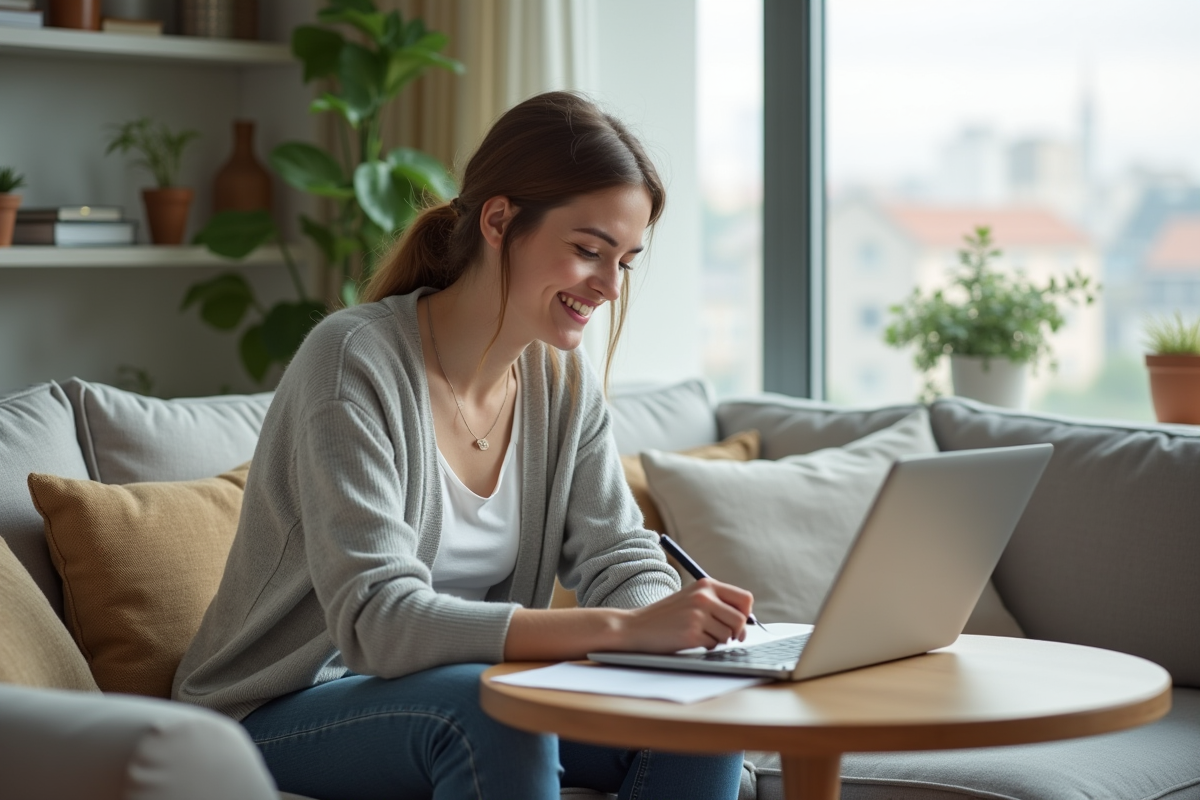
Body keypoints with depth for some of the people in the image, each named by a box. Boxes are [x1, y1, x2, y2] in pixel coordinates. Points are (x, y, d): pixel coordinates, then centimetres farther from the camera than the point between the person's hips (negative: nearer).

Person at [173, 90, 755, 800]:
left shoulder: (565, 381, 1)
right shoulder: (355, 361, -22)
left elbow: (622, 562, 1)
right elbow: (378, 621, -31)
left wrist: (676, 618, -25)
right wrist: (624, 628, -39)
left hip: (474, 696, 6)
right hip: (279, 716, -6)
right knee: (486, 708, -35)